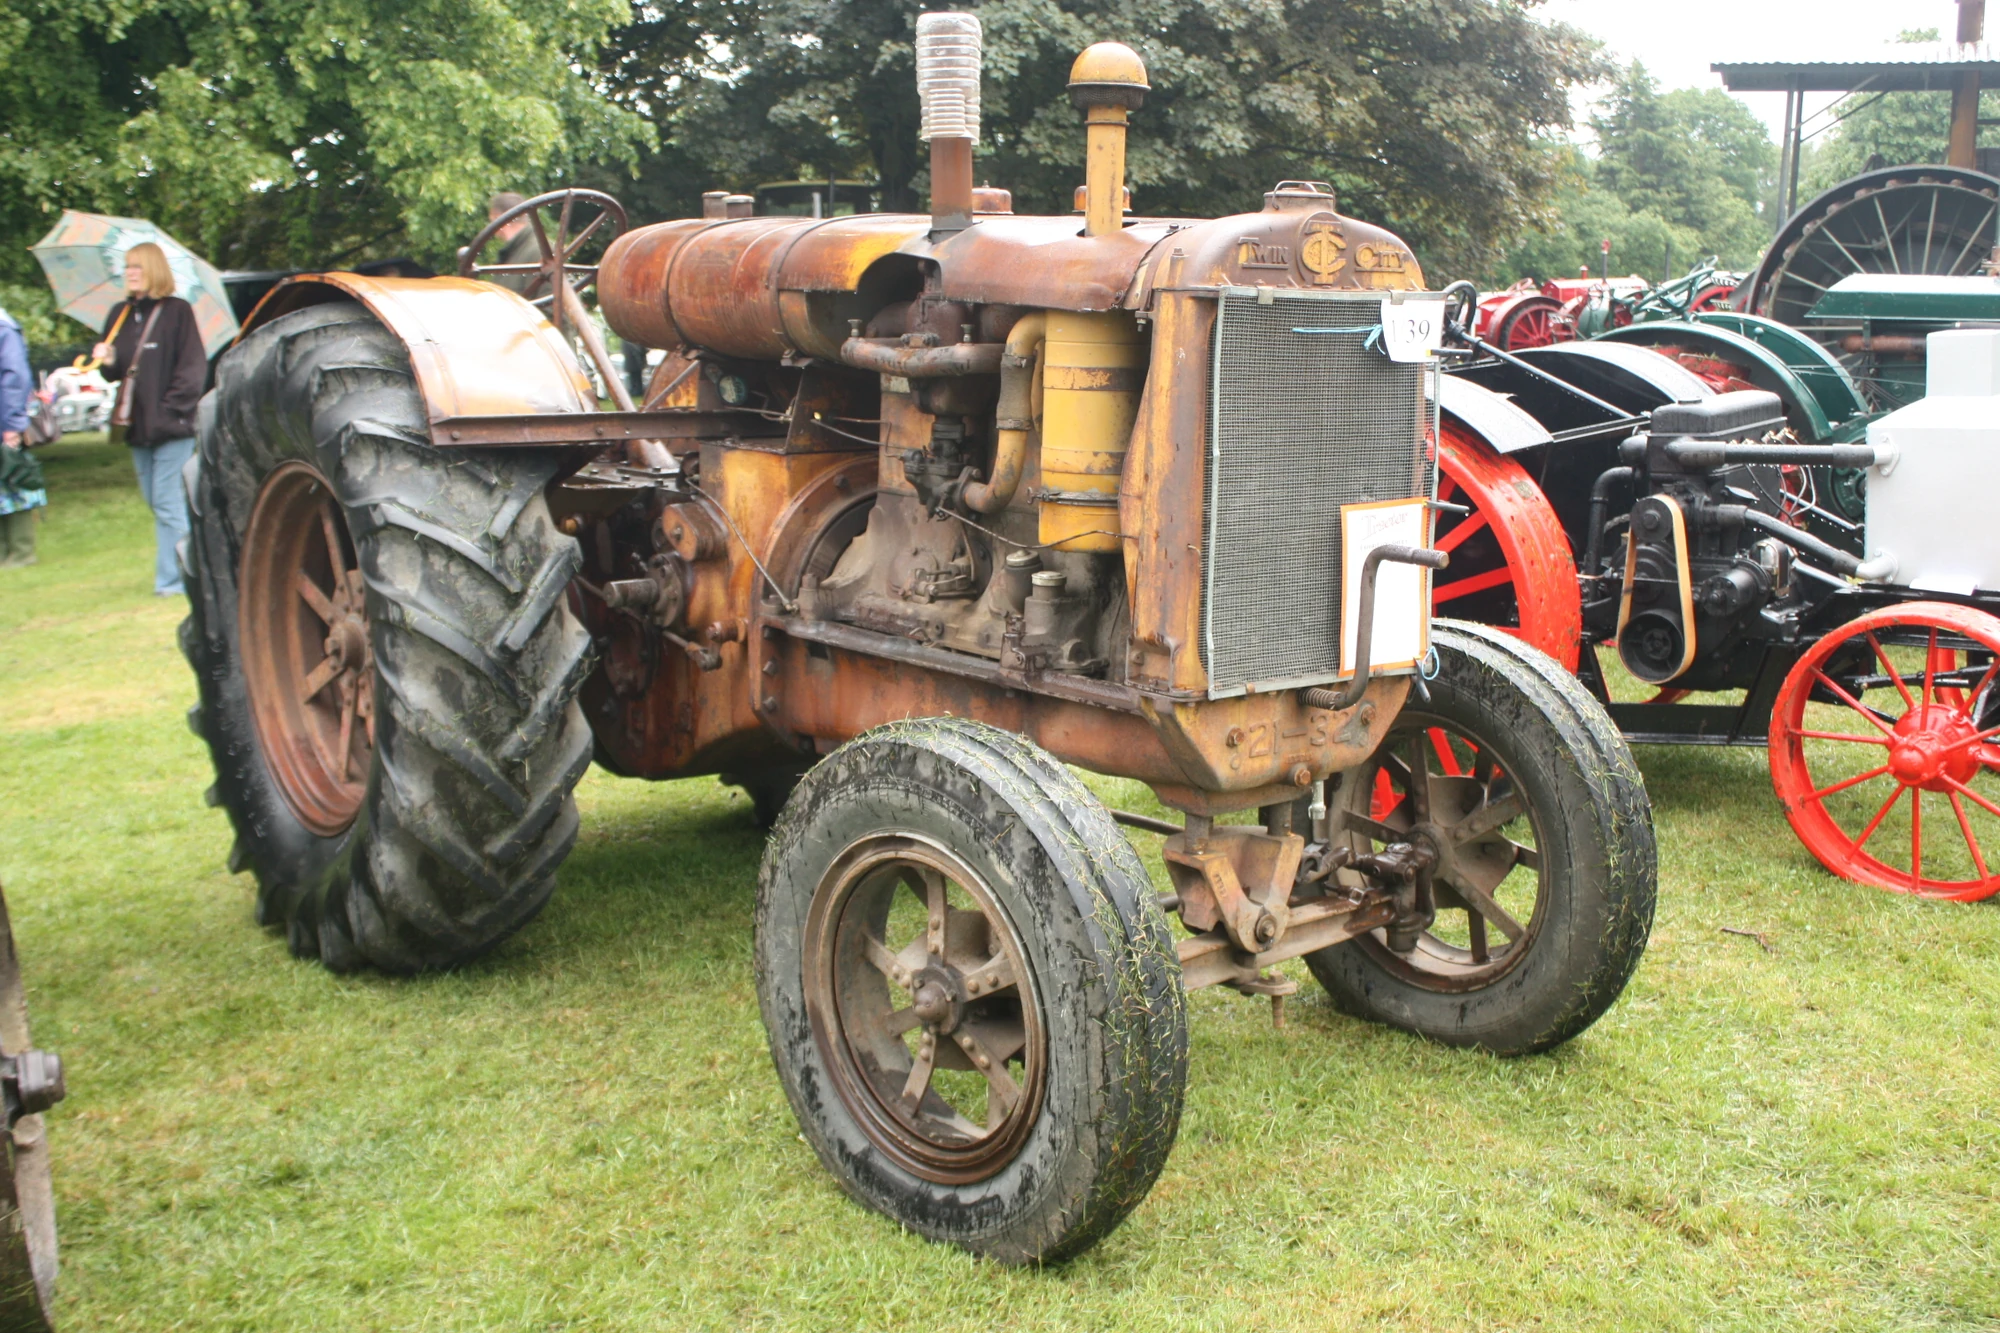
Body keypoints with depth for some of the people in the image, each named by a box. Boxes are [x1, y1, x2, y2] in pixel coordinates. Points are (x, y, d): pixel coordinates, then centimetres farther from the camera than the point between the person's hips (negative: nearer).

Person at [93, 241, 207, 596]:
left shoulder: (177, 311, -5)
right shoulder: (120, 314, 13)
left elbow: (193, 367, -8)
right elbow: (115, 372, 15)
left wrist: (170, 409, -13)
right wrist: (108, 361, -7)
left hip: (172, 426, -6)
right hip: (138, 426, 7)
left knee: (168, 504, -7)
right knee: (158, 504, 9)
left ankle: (171, 578, -2)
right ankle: (186, 570, 18)